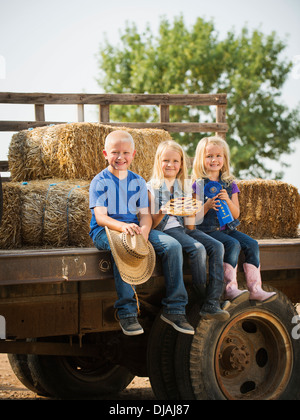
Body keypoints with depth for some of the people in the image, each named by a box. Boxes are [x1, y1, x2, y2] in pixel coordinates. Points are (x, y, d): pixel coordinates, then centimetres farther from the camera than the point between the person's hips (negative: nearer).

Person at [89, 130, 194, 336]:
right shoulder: (100, 182, -3)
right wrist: (122, 226, -35)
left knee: (172, 245, -16)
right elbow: (100, 217, -14)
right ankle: (127, 313, -35)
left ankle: (174, 309, -10)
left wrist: (143, 232, -20)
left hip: (134, 227, 5)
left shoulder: (138, 182, 12)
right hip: (105, 230, -5)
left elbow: (145, 215, 5)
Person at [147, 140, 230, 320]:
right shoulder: (152, 188, 1)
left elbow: (190, 226, 16)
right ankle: (203, 297, -14)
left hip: (184, 227, 5)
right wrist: (163, 212, -23)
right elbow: (152, 224, -3)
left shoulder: (184, 186, 16)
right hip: (166, 229, -5)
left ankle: (212, 304, -24)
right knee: (198, 248, -30)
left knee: (216, 246, -19)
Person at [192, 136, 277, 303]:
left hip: (228, 227, 5)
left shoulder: (230, 184, 11)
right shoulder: (198, 185, -2)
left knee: (252, 244, -16)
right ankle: (230, 288, -27)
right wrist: (207, 206, -23)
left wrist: (227, 200, -12)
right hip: (208, 230, -5)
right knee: (233, 244, -29)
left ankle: (255, 289, -16)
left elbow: (236, 214, 6)